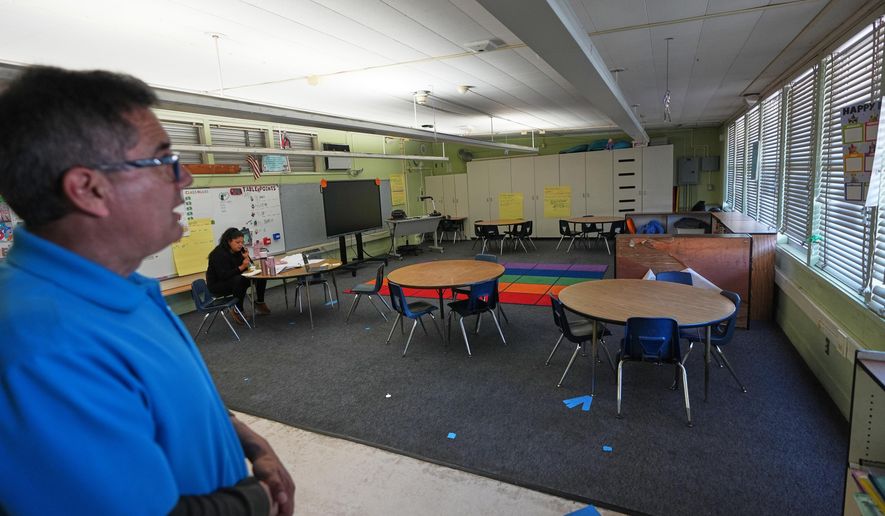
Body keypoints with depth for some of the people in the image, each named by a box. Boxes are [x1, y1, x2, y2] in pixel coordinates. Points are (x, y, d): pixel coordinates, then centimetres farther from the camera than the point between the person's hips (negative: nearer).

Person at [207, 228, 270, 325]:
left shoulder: (239, 250, -1)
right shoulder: (219, 254, -22)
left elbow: (250, 266, 3)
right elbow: (223, 275, -31)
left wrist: (246, 258, -18)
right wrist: (241, 267, -39)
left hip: (235, 280, 7)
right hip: (218, 286, -7)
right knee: (240, 280, -37)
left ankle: (259, 302, 7)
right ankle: (237, 311, -20)